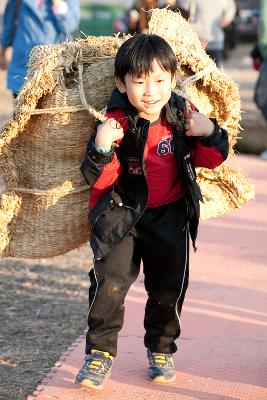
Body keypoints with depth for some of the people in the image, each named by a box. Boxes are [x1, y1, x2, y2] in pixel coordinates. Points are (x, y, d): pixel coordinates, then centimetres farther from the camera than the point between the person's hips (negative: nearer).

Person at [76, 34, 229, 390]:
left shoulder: (182, 117, -6)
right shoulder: (116, 123, -16)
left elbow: (208, 160, 6)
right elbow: (98, 179, -16)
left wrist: (210, 134, -14)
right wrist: (102, 148, -35)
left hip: (170, 216, 3)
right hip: (121, 214, -3)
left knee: (168, 286, 11)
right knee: (110, 280, -15)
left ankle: (161, 349, 33)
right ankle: (100, 353, 0)